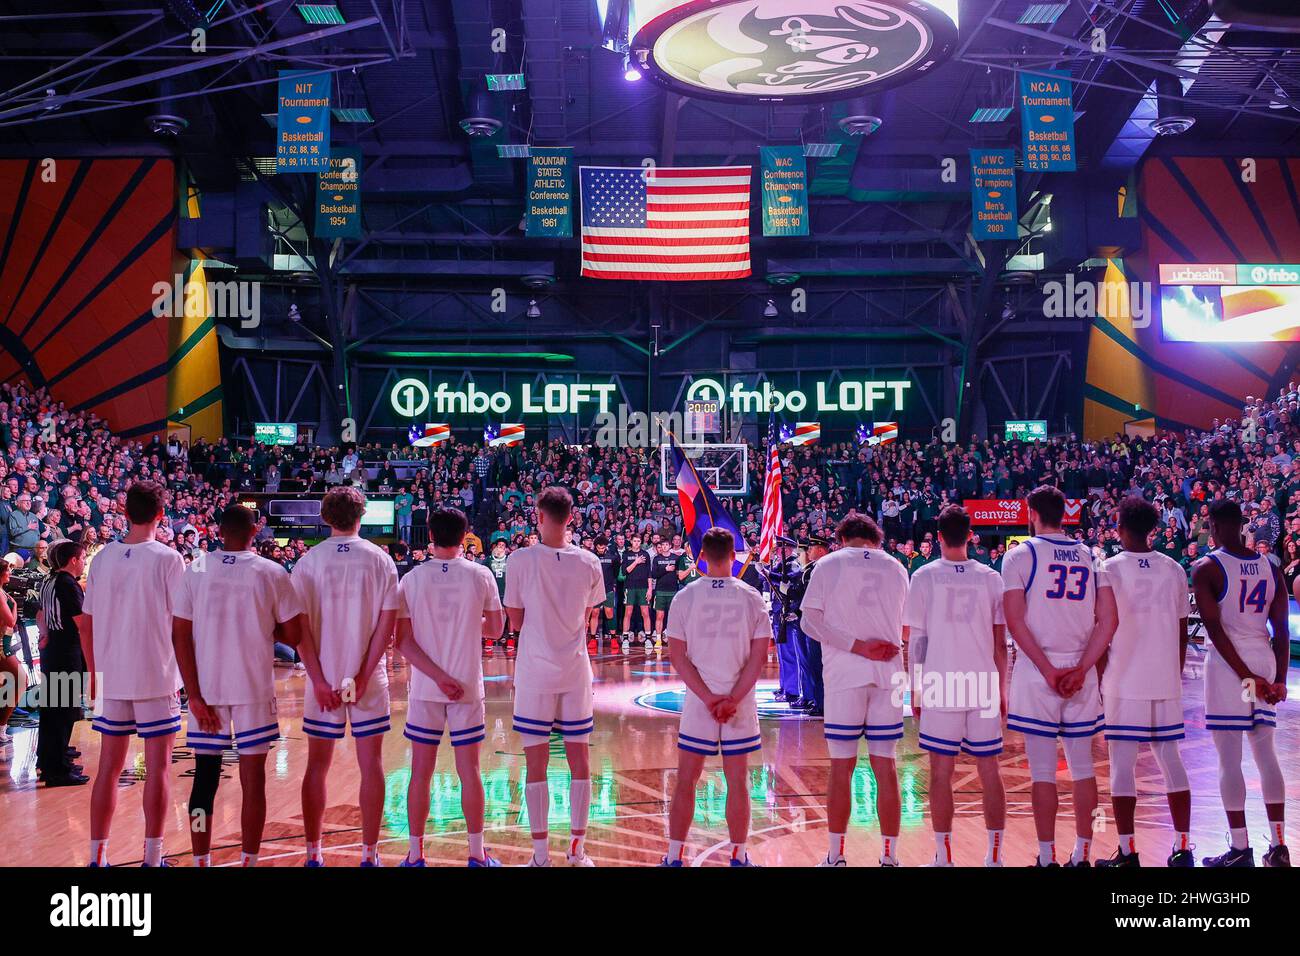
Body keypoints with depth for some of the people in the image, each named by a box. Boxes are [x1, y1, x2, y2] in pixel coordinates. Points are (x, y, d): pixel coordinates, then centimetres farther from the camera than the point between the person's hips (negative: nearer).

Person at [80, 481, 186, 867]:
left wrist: (94, 672, 17)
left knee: (109, 767, 12)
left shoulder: (103, 557, 4)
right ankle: (152, 857, 6)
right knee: (157, 768, 3)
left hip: (111, 678, 4)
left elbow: (85, 624, 8)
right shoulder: (167, 558, -10)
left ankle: (97, 856, 16)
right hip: (157, 678, -4)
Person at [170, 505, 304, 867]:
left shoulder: (194, 570, 0)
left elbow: (180, 636, -4)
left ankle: (201, 862, 16)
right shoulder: (273, 573, -4)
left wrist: (194, 695, -3)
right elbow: (293, 636, -3)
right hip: (254, 689, -2)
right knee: (253, 780, 6)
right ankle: (248, 861, 9)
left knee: (205, 779, 11)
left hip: (206, 691, 2)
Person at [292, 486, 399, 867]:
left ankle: (313, 852, 16)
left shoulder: (308, 561, -1)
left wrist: (319, 680, -6)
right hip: (369, 679, -1)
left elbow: (300, 626, -6)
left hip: (323, 679, 1)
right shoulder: (380, 560, -2)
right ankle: (369, 853, 11)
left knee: (317, 767, 11)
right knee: (371, 765, 7)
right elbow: (387, 624, -7)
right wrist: (363, 677, -7)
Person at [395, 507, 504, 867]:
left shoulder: (411, 579, -3)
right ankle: (477, 854, 13)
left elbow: (403, 641, -8)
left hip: (424, 689, 1)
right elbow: (495, 629, 5)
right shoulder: (481, 576, -4)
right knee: (469, 770, 7)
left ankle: (415, 855, 15)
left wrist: (438, 676, -10)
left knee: (421, 772, 8)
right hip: (468, 687, 0)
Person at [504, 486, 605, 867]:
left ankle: (541, 854, 8)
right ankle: (577, 851, 14)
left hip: (534, 674, -2)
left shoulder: (521, 560, -10)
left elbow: (515, 623, -3)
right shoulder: (589, 563, -2)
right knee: (580, 761, 10)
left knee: (536, 766, 5)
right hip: (576, 673, 2)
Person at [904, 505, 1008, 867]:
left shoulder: (925, 576, -1)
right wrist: (1002, 690, 15)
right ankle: (994, 856, 14)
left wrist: (916, 691, 6)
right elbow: (1001, 642, 6)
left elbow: (916, 640, -1)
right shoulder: (990, 577, 5)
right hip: (984, 688, 2)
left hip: (940, 688, -2)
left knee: (941, 772, 3)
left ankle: (944, 857, 6)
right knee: (989, 770, 10)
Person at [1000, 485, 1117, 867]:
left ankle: (1047, 858, 5)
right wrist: (1081, 668, -3)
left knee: (1043, 771, 1)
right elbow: (1108, 620, 1)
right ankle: (1082, 854, 17)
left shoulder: (1021, 554, -3)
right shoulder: (1090, 556, 9)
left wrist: (1047, 670, -11)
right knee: (1082, 766, 12)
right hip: (1081, 674, 4)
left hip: (1036, 673, -4)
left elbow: (1015, 621, -12)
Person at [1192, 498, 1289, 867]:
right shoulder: (1270, 568, 8)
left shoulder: (1206, 568, -8)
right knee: (1265, 754, 13)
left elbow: (1216, 629, -15)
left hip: (1229, 665, -6)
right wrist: (1279, 680, 6)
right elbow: (1281, 631, 5)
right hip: (1266, 663, 6)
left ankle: (1240, 849, 4)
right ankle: (1278, 846, 16)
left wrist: (1246, 677, -12)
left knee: (1229, 758, 0)